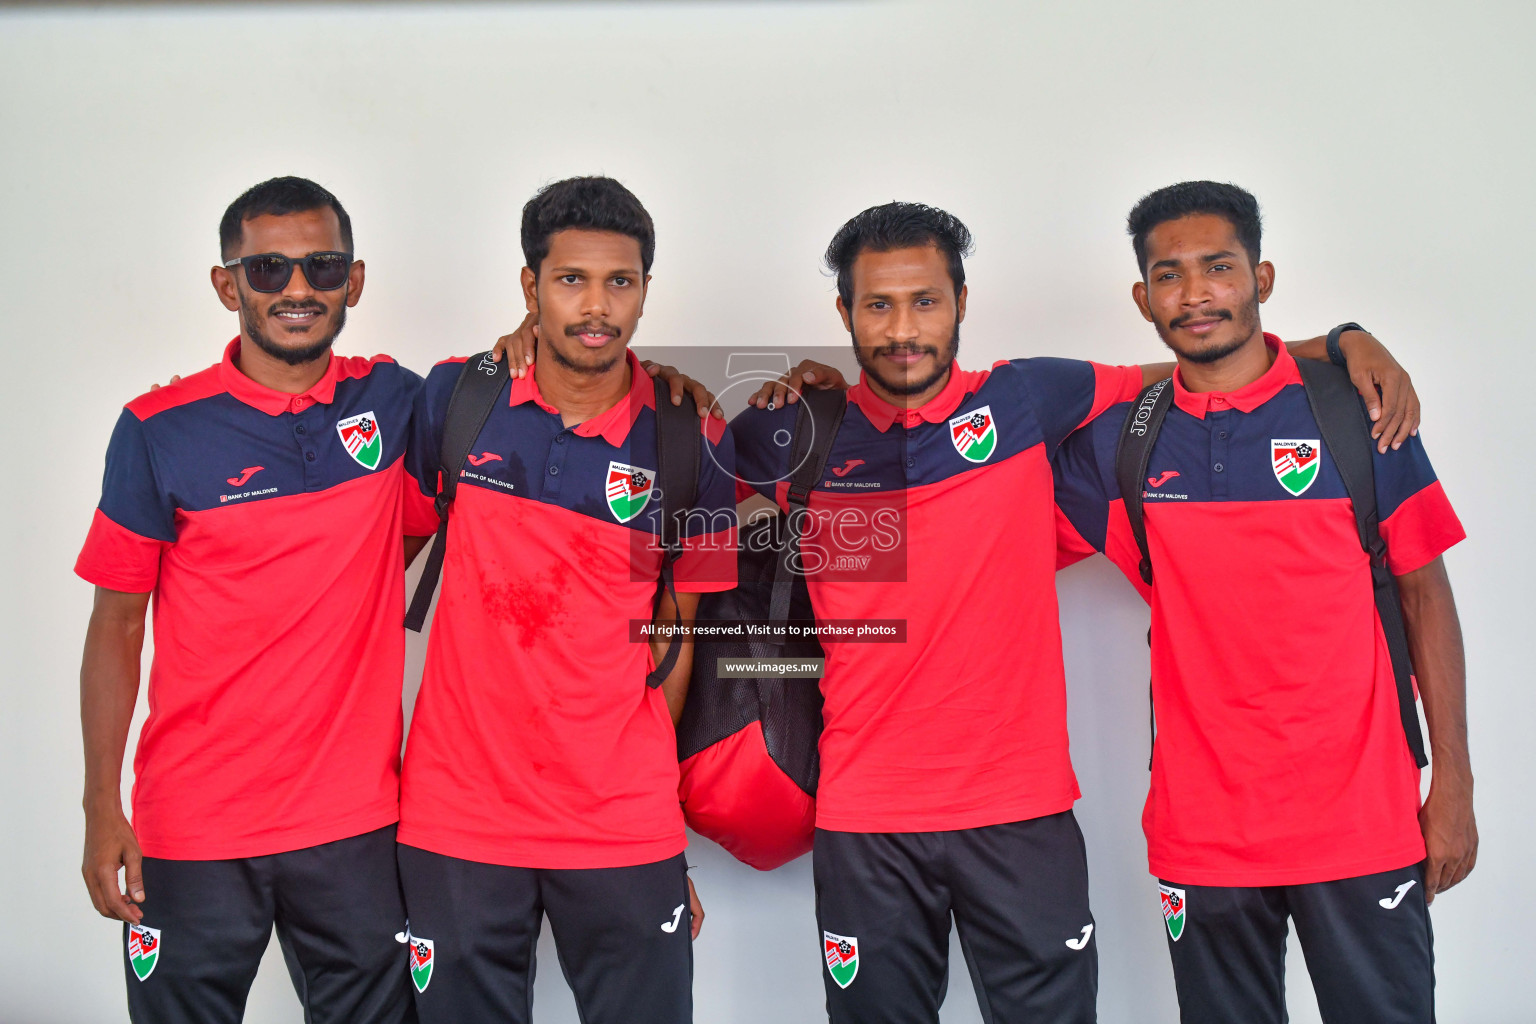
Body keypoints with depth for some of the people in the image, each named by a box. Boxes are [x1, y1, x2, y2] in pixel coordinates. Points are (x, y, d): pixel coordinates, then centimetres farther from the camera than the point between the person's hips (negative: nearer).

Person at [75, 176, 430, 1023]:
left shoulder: (394, 403, 0)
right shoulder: (160, 430, -5)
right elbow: (116, 623, -1)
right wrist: (101, 810, -5)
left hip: (356, 823, 2)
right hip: (192, 829, -1)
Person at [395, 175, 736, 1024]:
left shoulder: (690, 441, -4)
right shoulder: (456, 400, -1)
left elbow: (680, 637, 1)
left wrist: (668, 839, 2)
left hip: (624, 830, -1)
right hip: (455, 823, 1)